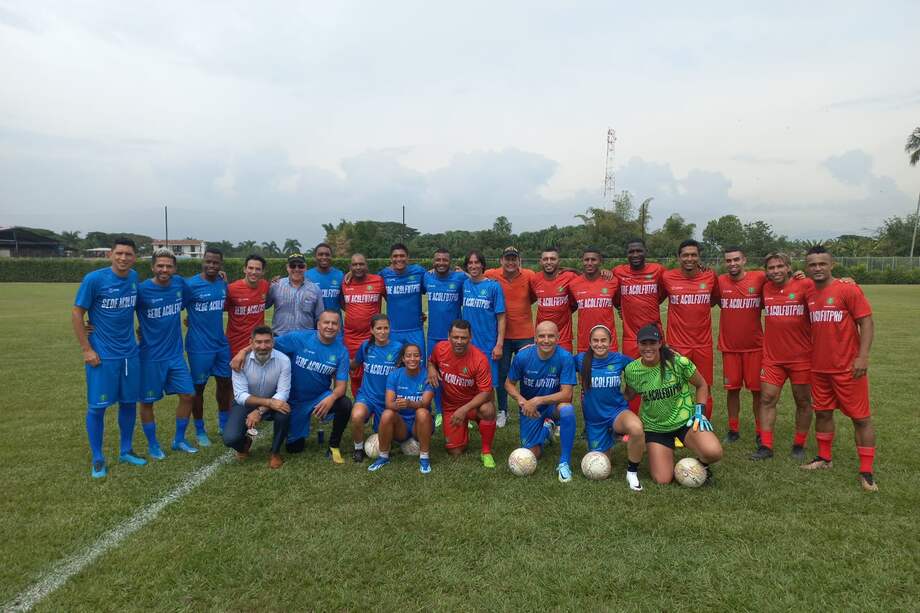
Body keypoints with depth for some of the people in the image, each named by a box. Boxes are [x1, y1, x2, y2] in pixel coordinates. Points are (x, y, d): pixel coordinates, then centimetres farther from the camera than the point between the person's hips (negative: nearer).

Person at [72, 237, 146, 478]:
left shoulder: (134, 277, 2)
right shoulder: (94, 279, -13)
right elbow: (76, 314, -8)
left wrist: (137, 332, 10)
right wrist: (87, 349, -11)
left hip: (130, 353, 5)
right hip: (102, 355, -5)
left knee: (129, 403, 12)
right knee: (97, 406, 2)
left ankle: (126, 450, 27)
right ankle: (97, 459, 17)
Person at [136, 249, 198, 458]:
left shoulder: (179, 283, -1)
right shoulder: (142, 290, -15)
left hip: (176, 353, 5)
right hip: (151, 356, -4)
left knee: (188, 395, 6)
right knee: (147, 401, 7)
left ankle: (179, 440, 24)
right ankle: (152, 444, 26)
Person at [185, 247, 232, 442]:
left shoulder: (223, 283, 3)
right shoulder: (191, 285, -14)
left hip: (222, 344, 6)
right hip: (199, 346, -6)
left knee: (225, 383, 14)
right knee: (198, 387, 7)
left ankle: (223, 424, 32)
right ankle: (200, 431, 22)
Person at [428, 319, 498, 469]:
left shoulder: (480, 359, -25)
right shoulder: (440, 348, -14)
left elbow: (486, 392, -25)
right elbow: (431, 361, 11)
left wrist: (464, 409, -36)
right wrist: (431, 369, -14)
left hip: (474, 403, -3)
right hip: (450, 405, 3)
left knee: (488, 410, -39)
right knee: (455, 452, -2)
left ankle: (486, 452, -14)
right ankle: (463, 431, 34)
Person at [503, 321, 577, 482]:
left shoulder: (565, 357, -23)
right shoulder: (522, 356, -18)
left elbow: (566, 394, -24)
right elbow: (509, 384, -4)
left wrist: (538, 400, -33)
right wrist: (521, 400, -23)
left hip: (553, 404, -2)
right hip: (529, 408, 2)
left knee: (567, 409, -37)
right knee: (533, 454, -4)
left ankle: (564, 462, -19)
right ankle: (545, 429, 32)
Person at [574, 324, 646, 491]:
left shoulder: (620, 359, -7)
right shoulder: (581, 359, -8)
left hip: (617, 411, -1)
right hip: (594, 418, 2)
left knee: (637, 428, -37)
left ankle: (632, 472, -12)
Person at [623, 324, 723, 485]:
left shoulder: (678, 362, -16)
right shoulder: (631, 370, -10)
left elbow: (701, 385, -1)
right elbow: (629, 394, 10)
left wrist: (699, 411, -11)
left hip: (684, 419, -1)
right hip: (654, 426, 2)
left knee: (713, 453, -29)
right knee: (662, 480, -8)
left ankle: (702, 464, 9)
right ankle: (667, 457, 28)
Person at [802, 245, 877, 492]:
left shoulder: (848, 289, -10)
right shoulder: (808, 294, 6)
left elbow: (867, 322, -12)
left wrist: (862, 357, -19)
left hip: (847, 368, -5)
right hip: (818, 367, 6)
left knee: (861, 417, 2)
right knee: (822, 413, 14)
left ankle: (866, 471, 10)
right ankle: (824, 458, 30)